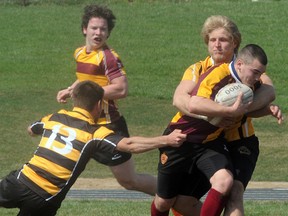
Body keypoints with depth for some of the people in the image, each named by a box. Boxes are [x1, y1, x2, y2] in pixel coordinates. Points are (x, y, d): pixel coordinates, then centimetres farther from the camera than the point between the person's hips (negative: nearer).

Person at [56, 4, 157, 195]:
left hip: (109, 126, -8)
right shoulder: (80, 53, 7)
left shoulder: (108, 57, -18)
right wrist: (70, 91, 10)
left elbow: (122, 89, -29)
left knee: (129, 182, 1)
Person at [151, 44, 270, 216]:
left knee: (225, 181, -28)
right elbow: (194, 105, -42)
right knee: (164, 202, 9)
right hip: (181, 141, -5)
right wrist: (231, 111, -42)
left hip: (212, 142, 5)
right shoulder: (218, 75, -27)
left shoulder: (252, 85, -5)